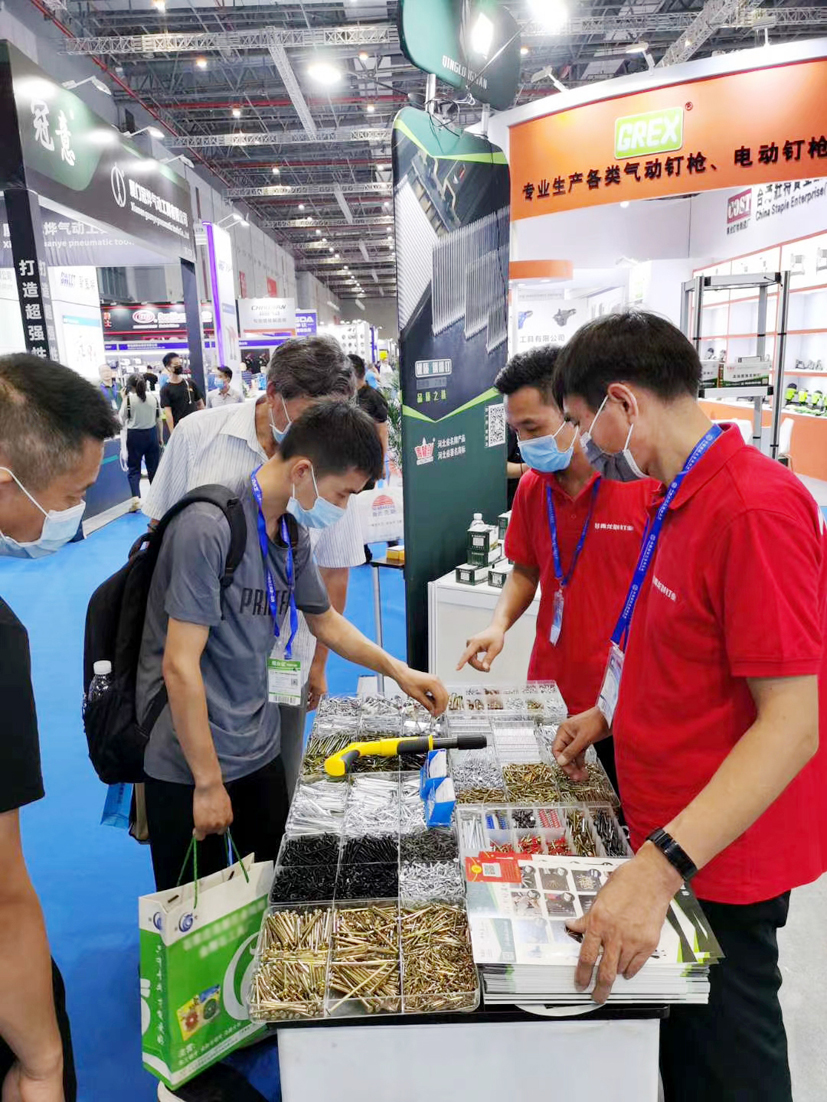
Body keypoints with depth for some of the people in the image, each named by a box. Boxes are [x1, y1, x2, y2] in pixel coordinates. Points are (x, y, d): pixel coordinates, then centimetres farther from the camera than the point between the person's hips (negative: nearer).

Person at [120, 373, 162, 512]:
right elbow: (158, 420, 5)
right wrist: (160, 437, 16)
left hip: (134, 435, -3)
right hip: (151, 434, 3)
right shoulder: (153, 397, 0)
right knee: (154, 467, 11)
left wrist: (123, 399, 4)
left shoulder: (129, 398, -9)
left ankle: (136, 498, -12)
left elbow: (122, 420, -2)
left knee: (133, 468, 4)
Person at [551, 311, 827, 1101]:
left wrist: (659, 867, -33)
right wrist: (611, 715, 10)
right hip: (673, 837, 8)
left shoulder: (754, 508, -25)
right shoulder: (682, 499, 6)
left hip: (717, 857, -8)